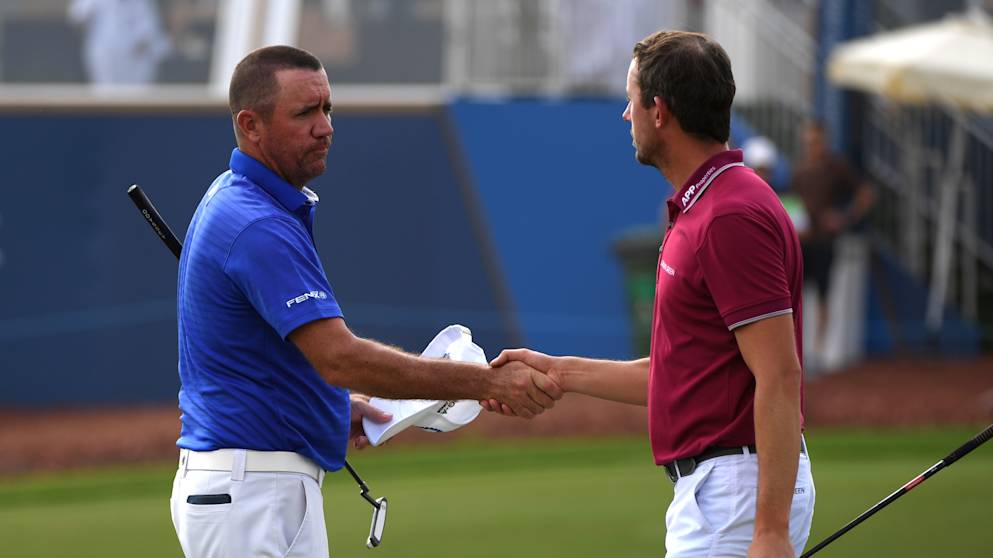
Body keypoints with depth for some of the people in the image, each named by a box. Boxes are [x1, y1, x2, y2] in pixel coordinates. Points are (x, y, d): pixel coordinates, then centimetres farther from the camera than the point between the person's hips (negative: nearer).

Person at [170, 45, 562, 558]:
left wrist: (337, 403, 12)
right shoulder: (258, 226, -21)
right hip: (245, 491, -11)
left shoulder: (231, 200, 13)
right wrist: (489, 383, -28)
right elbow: (341, 357, -29)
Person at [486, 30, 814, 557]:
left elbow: (779, 378, -22)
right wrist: (558, 371, 22)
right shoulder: (700, 211, 16)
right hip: (707, 488, 11)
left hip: (740, 490, -11)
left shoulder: (733, 217, -17)